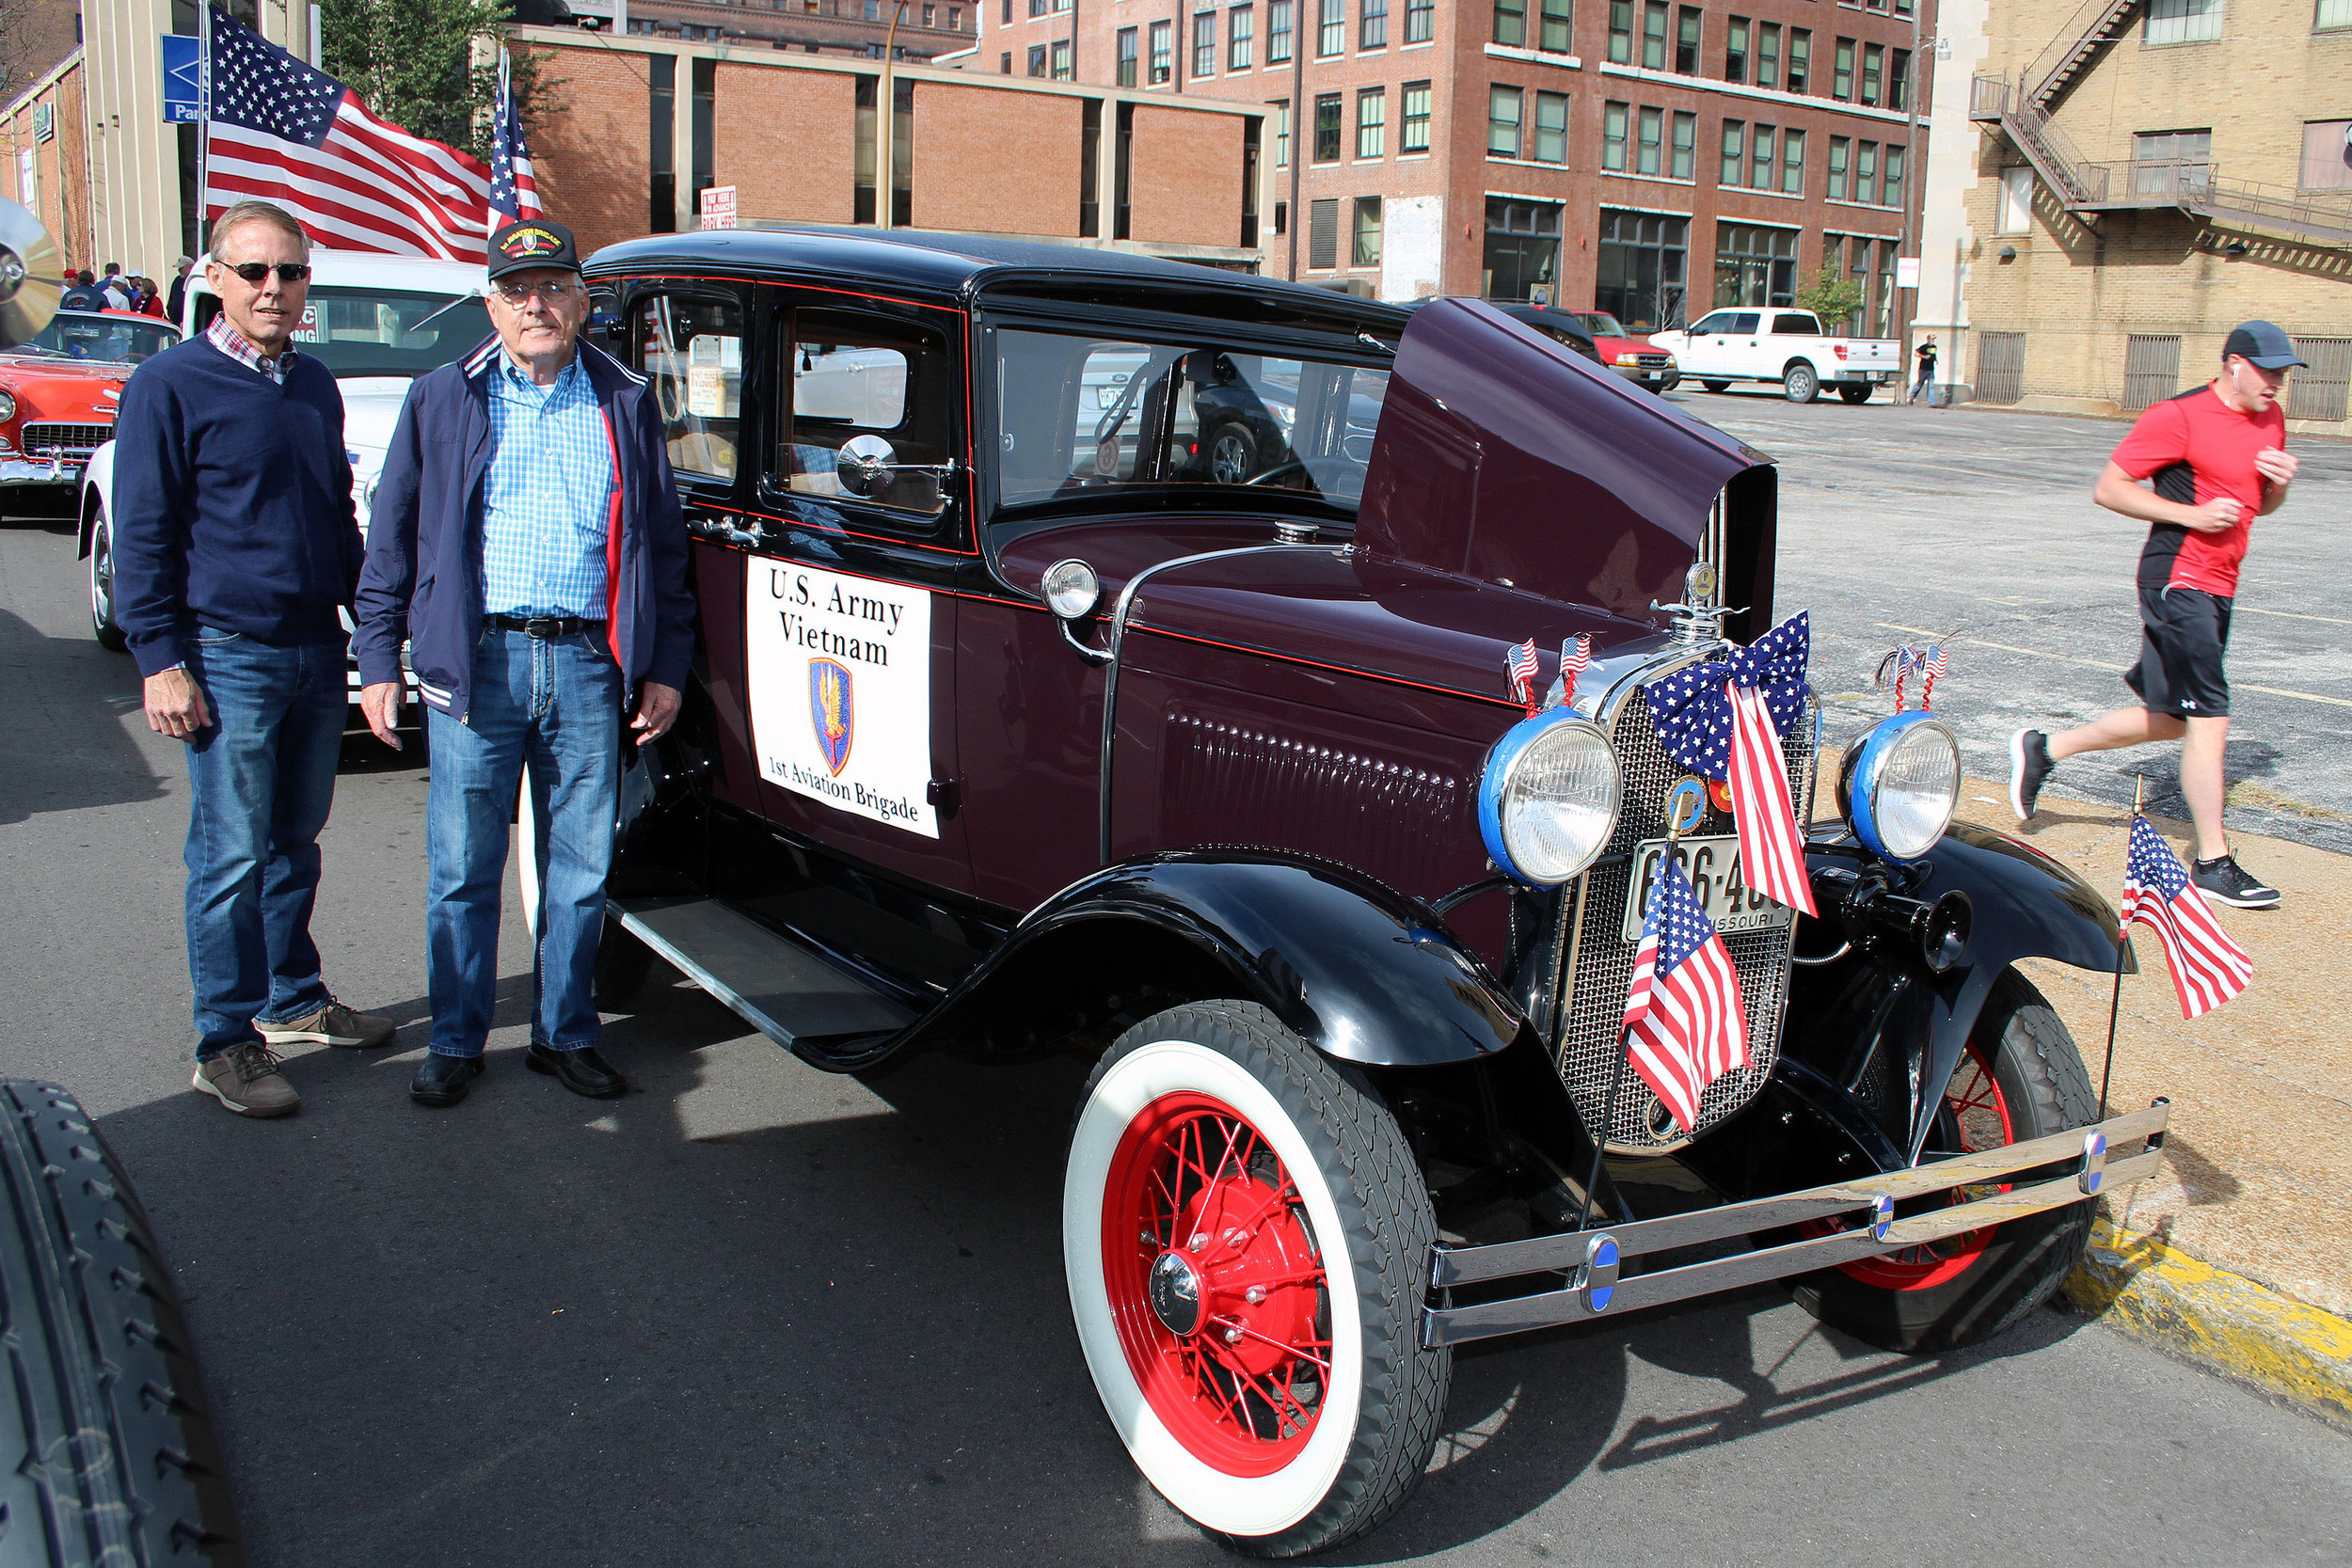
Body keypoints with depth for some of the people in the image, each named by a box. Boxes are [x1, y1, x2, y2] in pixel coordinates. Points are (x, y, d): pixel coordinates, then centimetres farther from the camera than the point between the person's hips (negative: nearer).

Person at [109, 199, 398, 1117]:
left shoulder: (316, 388, 13)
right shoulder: (171, 386, -6)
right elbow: (142, 537, -7)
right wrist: (161, 661, -13)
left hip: (318, 652, 6)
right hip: (229, 658, -6)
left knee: (296, 841, 15)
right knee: (232, 858, -3)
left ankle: (293, 1002, 28)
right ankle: (226, 1044, 6)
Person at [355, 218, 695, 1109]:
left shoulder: (625, 405, 11)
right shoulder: (444, 401, 8)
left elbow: (664, 543, 13)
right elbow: (392, 536, 9)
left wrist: (664, 667, 8)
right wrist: (378, 661, 3)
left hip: (590, 662, 1)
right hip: (476, 661, -1)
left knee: (581, 868, 7)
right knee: (462, 869, 4)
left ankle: (565, 1034, 22)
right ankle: (456, 1042, 18)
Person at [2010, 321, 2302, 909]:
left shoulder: (2270, 420, 14)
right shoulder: (2179, 416, -12)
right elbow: (2108, 489, -12)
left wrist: (2280, 482, 2)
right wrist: (2188, 513, -19)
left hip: (2217, 589, 9)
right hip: (2177, 580, -9)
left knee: (2172, 718, 14)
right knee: (2209, 720, -9)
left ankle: (2043, 750, 28)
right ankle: (2213, 863, -1)